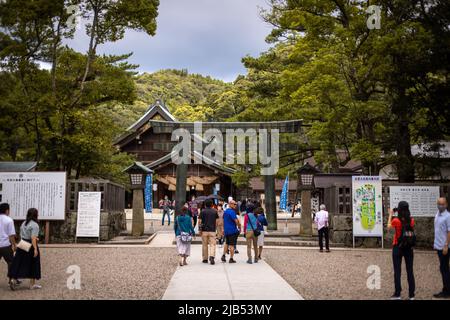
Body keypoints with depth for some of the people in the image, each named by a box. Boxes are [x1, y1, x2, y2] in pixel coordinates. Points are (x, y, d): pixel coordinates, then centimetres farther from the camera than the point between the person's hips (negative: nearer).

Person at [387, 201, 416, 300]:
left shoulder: (396, 220, -13)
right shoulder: (411, 220, -5)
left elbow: (389, 227, 5)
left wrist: (390, 214, 13)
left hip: (398, 247, -3)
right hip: (409, 248, 3)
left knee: (397, 271, 6)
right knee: (410, 271, 9)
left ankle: (397, 294, 8)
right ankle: (412, 295, 12)